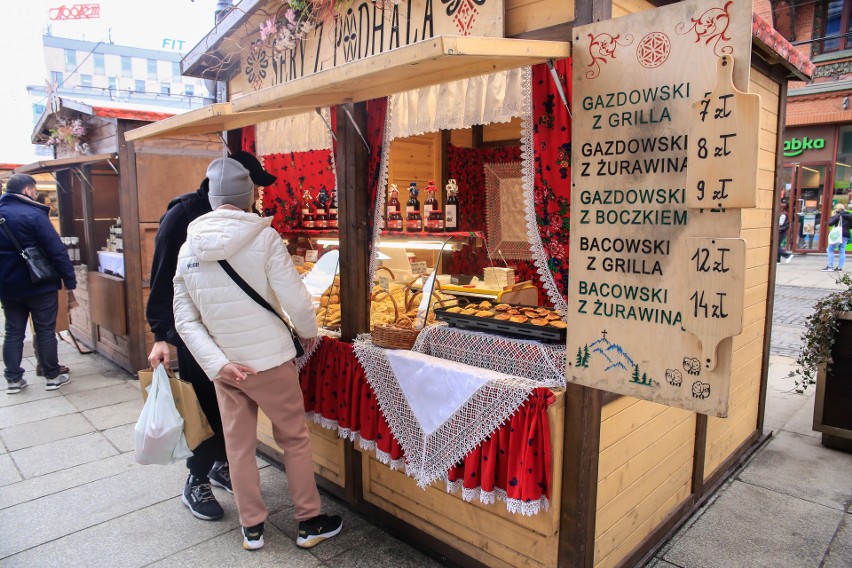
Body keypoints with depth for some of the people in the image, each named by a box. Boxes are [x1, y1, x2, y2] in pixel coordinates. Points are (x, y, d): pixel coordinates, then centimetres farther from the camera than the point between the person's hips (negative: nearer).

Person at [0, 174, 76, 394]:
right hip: (40, 285, -6)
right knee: (45, 331, 4)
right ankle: (53, 376, 12)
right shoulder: (33, 214, -15)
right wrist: (70, 283, -13)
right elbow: (57, 251, -18)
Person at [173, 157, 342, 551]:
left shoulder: (188, 249, -1)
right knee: (294, 440, 13)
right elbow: (295, 300, -17)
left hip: (224, 366, 4)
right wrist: (308, 331, 2)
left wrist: (218, 364, -8)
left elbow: (185, 321, -3)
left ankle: (252, 528, 31)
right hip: (270, 361, -4)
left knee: (238, 445, 16)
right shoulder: (263, 237, -16)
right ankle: (309, 523, 26)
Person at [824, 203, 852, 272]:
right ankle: (839, 267, 6)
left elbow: (830, 223, -13)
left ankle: (830, 266, -6)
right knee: (842, 251, 7)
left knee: (830, 249, -1)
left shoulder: (838, 215, -8)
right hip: (846, 236, 7)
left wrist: (833, 216, 0)